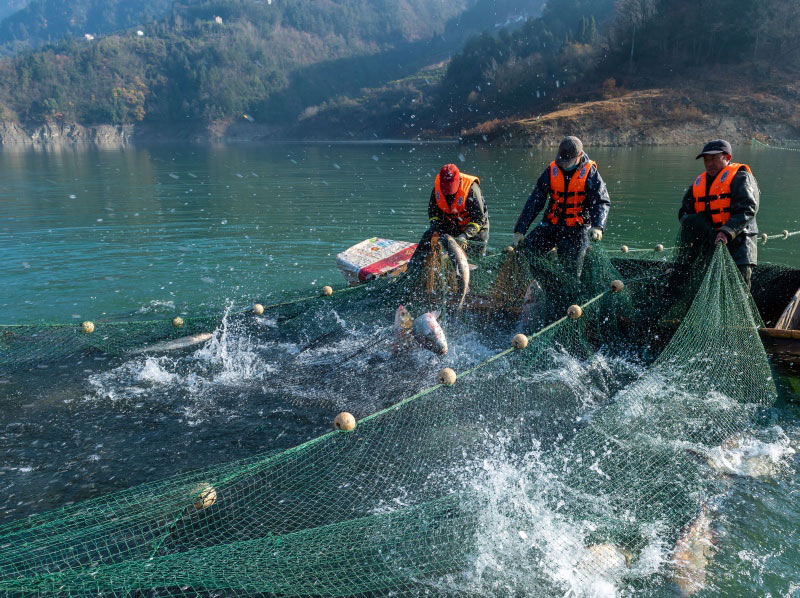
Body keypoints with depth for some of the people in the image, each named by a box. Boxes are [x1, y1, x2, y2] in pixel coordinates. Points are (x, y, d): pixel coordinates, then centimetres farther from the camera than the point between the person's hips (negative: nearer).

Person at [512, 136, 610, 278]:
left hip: (577, 228, -3)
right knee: (524, 252, -12)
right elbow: (534, 202, 1)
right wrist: (520, 230, -4)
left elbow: (602, 202, -11)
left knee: (572, 271, -4)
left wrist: (597, 226, -31)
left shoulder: (590, 173, -5)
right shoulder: (551, 171, 1)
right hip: (551, 224, 3)